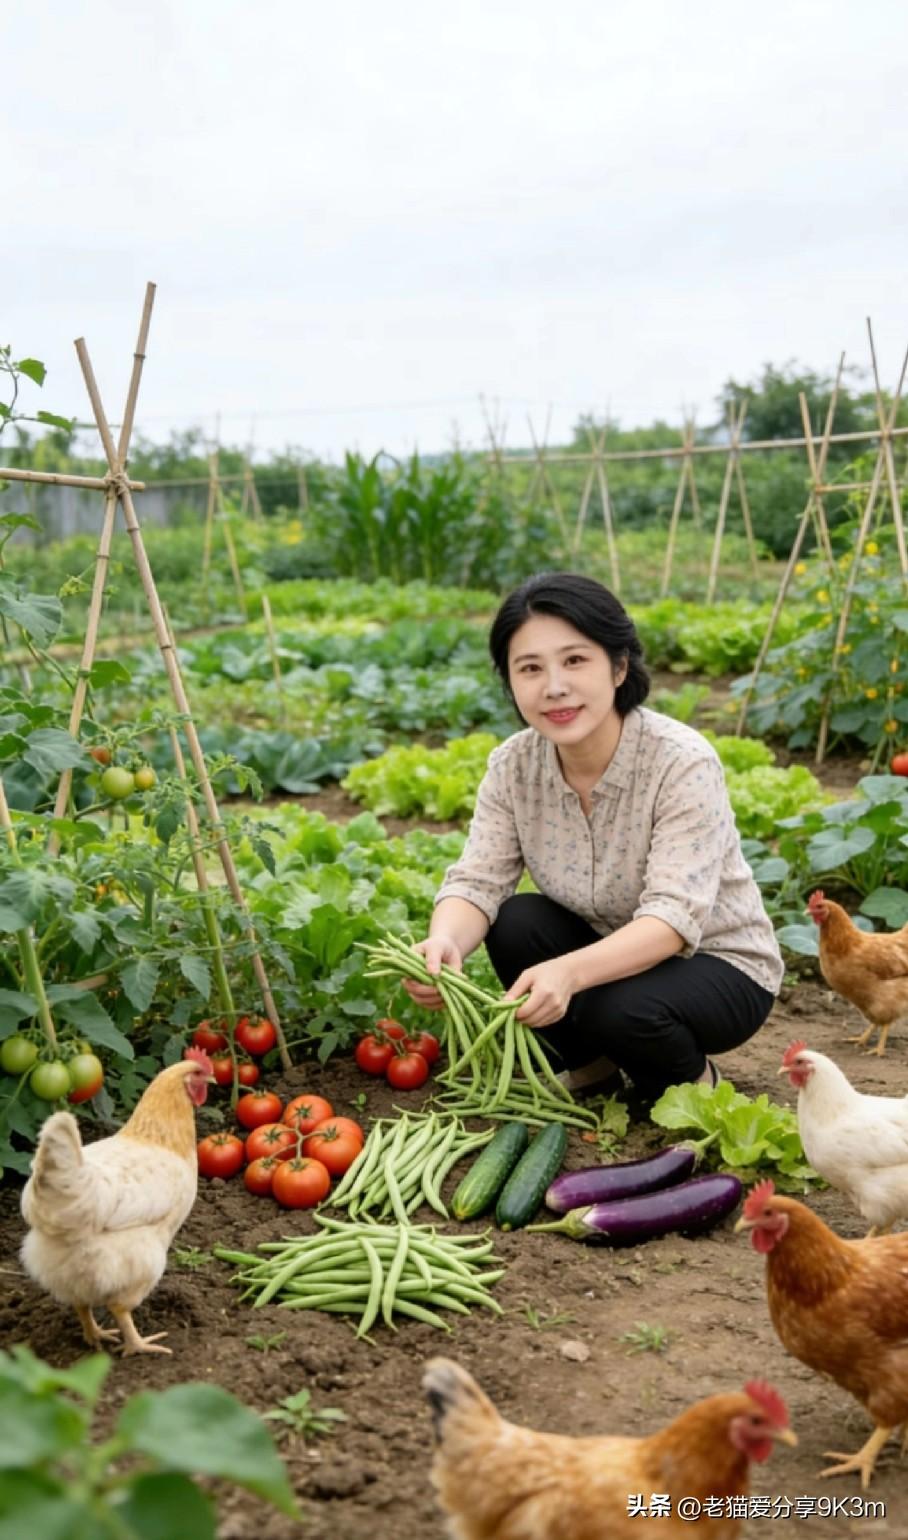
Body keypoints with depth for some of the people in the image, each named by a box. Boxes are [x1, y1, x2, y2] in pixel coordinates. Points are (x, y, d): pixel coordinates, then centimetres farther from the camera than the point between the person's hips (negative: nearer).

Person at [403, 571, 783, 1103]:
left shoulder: (682, 763, -27)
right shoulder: (513, 766, -11)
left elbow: (674, 916, -34)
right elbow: (476, 881, -16)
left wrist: (570, 972, -51)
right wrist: (445, 942, -40)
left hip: (721, 966, -4)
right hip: (606, 952, 5)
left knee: (624, 1008, -34)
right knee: (514, 923, -23)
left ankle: (693, 1081, 2)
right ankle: (591, 1068, 4)